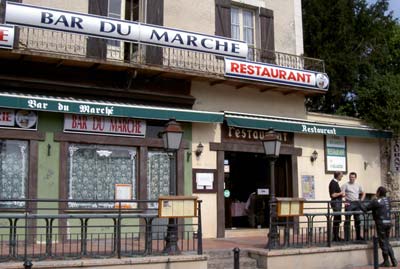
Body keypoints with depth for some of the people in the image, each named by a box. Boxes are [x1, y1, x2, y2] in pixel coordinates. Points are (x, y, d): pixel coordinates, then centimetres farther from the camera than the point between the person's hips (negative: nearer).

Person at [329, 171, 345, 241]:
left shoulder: (335, 182, 16)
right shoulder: (333, 183, -16)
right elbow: (333, 195, -23)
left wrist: (341, 194, 13)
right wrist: (340, 193, -9)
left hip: (338, 202, 10)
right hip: (336, 202, -10)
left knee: (337, 220, 12)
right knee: (337, 220, -8)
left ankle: (336, 237, 17)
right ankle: (335, 237, -3)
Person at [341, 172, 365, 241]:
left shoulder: (358, 186, 13)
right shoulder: (345, 185, -3)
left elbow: (363, 193, 25)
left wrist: (361, 200, 12)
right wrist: (344, 201, -18)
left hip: (356, 204, 5)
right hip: (349, 204, -5)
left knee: (357, 220, 10)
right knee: (347, 221, -5)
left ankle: (358, 236, 19)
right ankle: (347, 237, -3)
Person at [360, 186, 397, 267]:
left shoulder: (376, 201, -13)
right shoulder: (387, 200, 9)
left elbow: (365, 209, -10)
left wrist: (359, 203, 8)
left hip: (381, 223, -7)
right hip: (388, 222, 7)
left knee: (383, 243, 3)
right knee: (387, 242, 16)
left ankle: (386, 262, 10)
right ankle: (393, 261, 12)